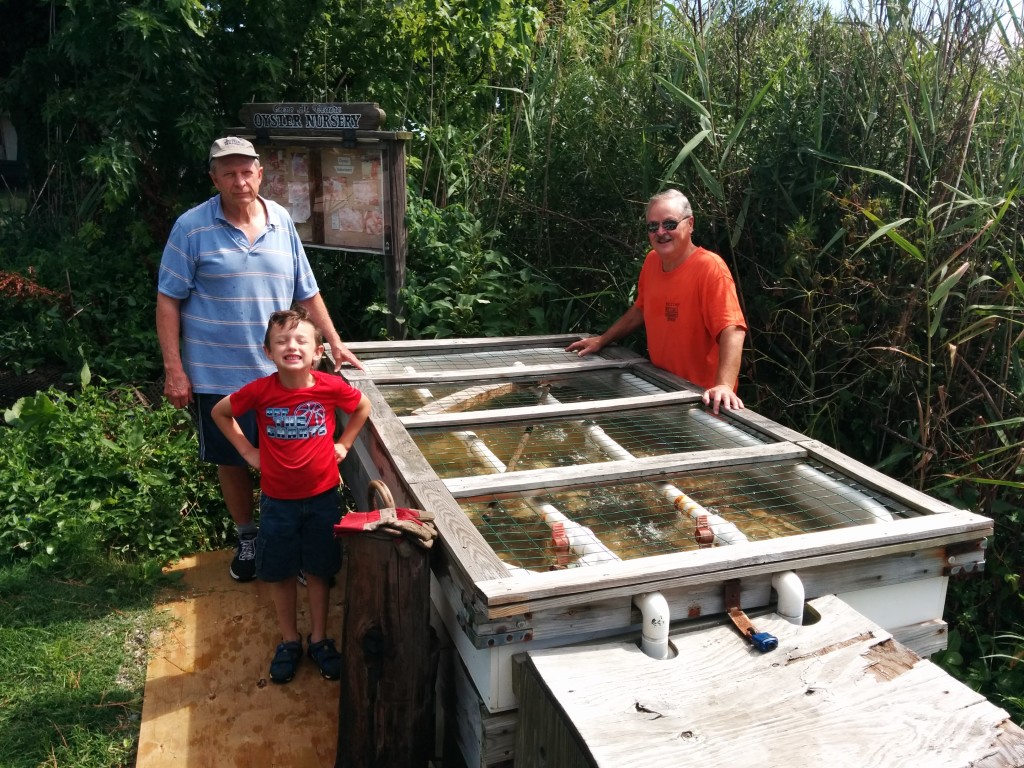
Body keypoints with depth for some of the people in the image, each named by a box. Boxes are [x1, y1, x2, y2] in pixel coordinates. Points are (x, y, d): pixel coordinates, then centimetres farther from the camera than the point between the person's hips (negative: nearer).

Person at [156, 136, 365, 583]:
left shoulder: (281, 222, 3)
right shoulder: (192, 227, -8)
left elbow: (307, 292, 10)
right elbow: (168, 300, -6)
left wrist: (335, 344, 7)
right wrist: (174, 369, -10)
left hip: (279, 372, 2)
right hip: (217, 375, -2)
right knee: (232, 461, 13)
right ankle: (247, 538, 33)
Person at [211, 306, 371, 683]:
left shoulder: (331, 387, -14)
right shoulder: (260, 391, -15)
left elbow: (363, 406, 7)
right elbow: (219, 412, 4)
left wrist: (343, 444, 2)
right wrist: (247, 451, 0)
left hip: (322, 496, 0)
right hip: (278, 500, 0)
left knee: (319, 570, 13)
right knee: (280, 573, 13)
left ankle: (319, 639, 31)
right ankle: (289, 641, 32)